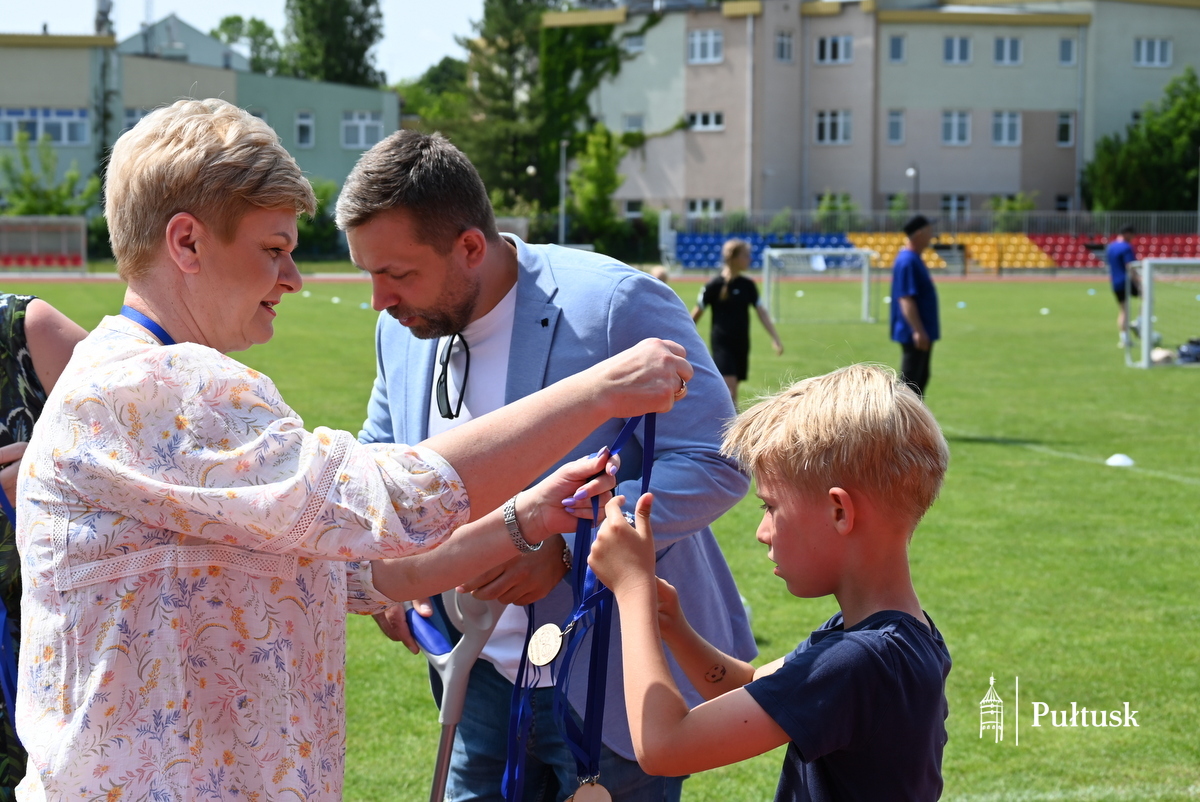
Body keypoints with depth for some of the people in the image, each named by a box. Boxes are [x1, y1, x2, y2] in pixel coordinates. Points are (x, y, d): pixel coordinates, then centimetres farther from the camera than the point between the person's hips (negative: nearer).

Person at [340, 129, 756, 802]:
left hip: (612, 688, -6)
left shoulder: (618, 304, -19)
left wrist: (563, 545, -27)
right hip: (486, 682, 6)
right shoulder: (401, 329, 3)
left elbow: (715, 464, -19)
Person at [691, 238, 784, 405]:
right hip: (722, 345, -5)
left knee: (732, 391, 10)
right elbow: (697, 313, -1)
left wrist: (775, 338, -5)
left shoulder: (748, 285, 5)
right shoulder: (714, 285, -9)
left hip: (741, 345, 5)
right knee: (729, 388, -16)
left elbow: (761, 311, 4)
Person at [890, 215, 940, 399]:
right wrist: (918, 331, -27)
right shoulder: (907, 261, -19)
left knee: (921, 377, 16)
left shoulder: (914, 258, 13)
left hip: (922, 333, 11)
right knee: (910, 379, -6)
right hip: (915, 334, -11)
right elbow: (905, 299, -25)